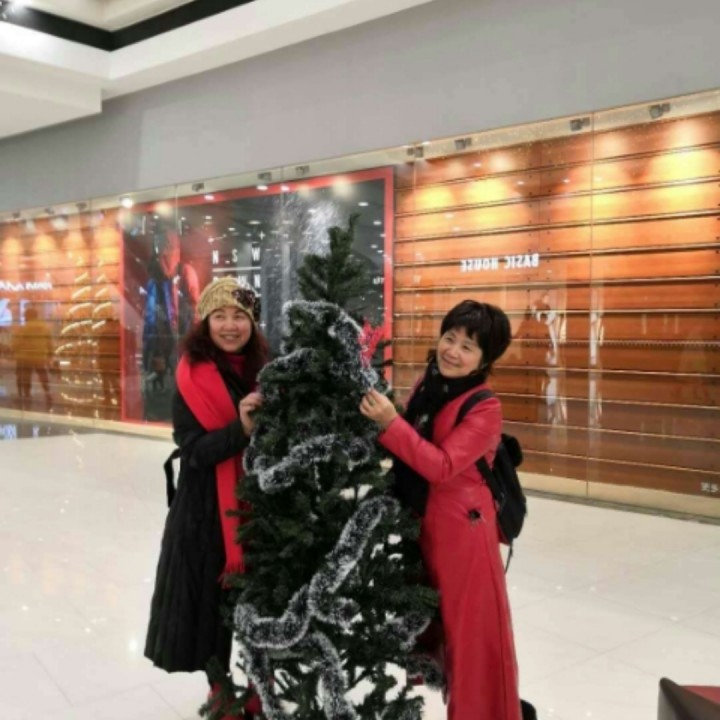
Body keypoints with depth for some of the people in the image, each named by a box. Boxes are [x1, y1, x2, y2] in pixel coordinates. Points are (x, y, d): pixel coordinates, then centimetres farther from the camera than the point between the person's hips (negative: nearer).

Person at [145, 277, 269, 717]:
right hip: (208, 506, -3)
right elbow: (193, 450, -17)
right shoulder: (192, 377, -11)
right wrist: (241, 427, -31)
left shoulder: (264, 369, 1)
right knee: (214, 597, 8)